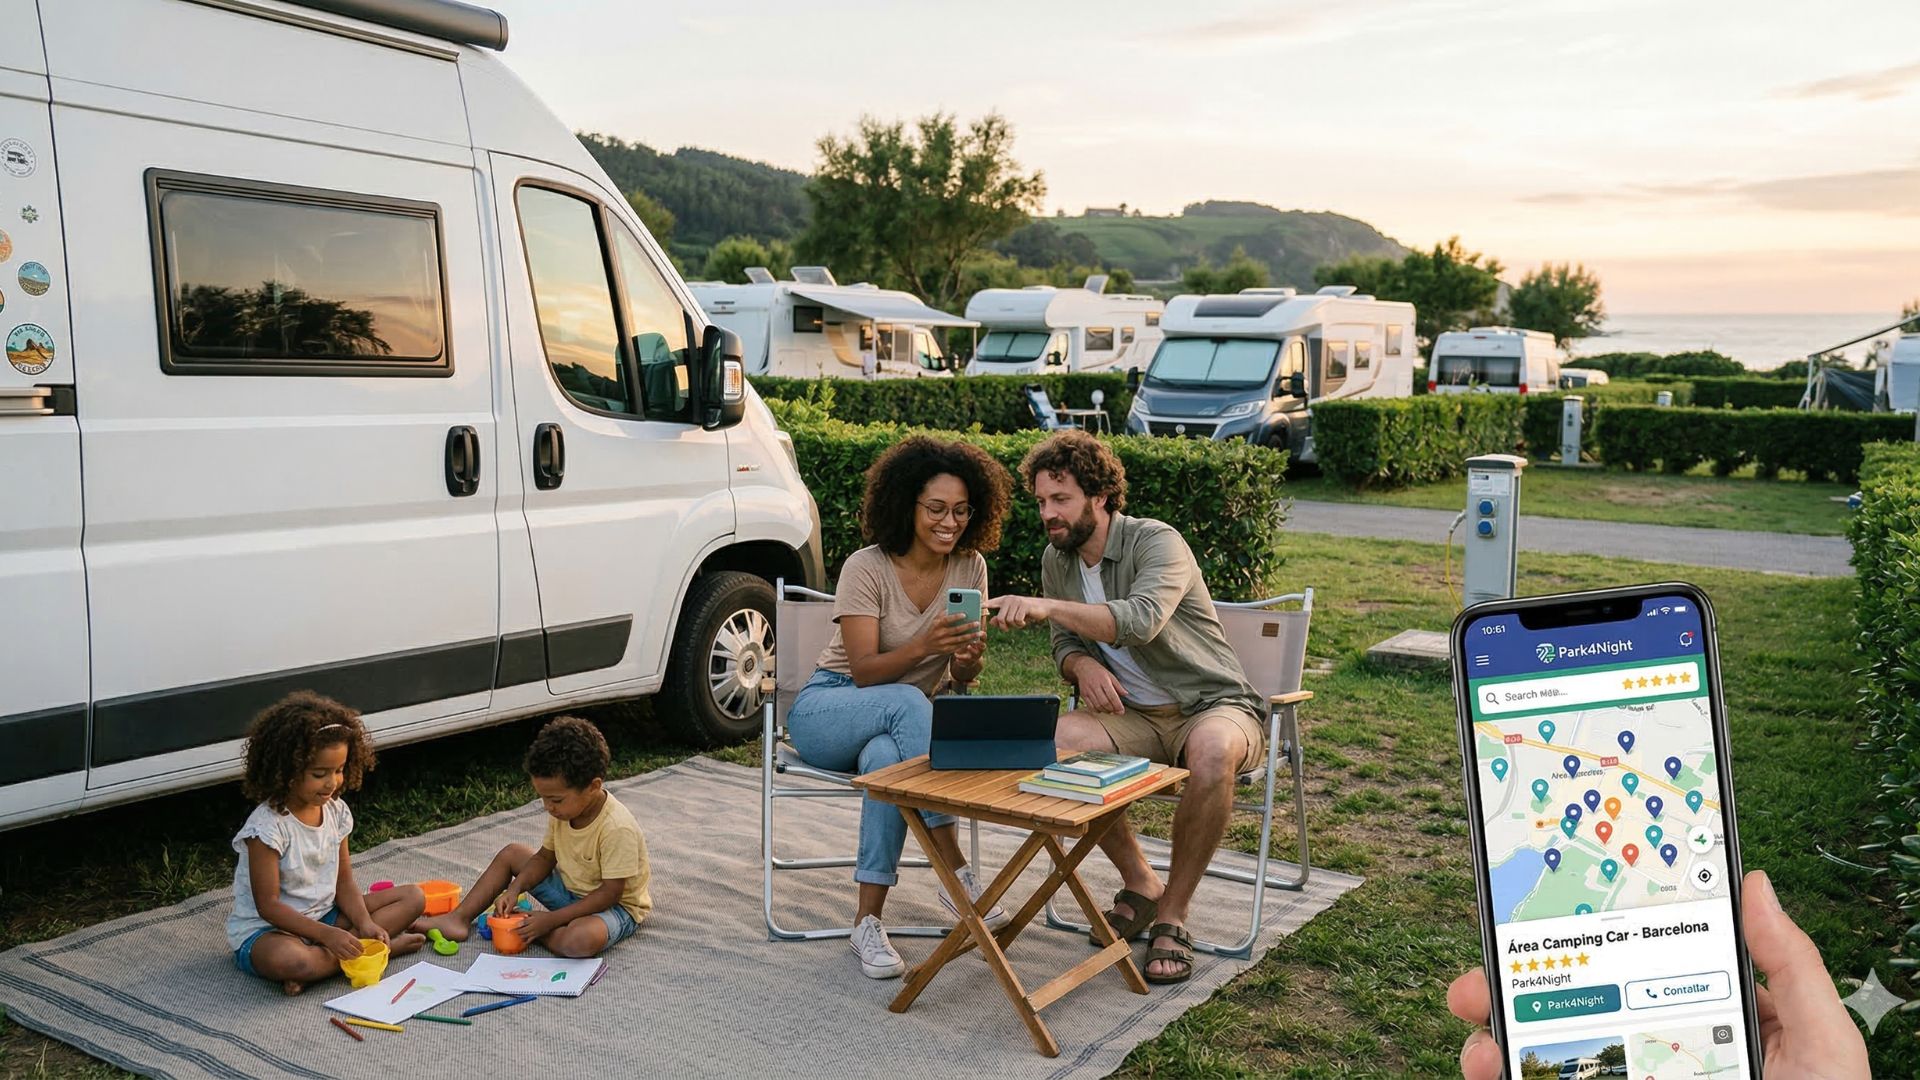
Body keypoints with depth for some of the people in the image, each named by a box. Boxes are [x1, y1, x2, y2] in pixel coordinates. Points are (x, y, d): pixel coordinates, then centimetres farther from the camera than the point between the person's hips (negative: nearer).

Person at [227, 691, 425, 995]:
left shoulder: (336, 811, 1)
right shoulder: (268, 826, -20)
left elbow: (344, 881, 4)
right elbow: (268, 905, -20)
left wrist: (364, 922, -15)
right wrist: (327, 935, -28)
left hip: (324, 917, 8)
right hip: (266, 930, -7)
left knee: (413, 897, -1)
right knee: (286, 960, -43)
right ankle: (385, 947, -21)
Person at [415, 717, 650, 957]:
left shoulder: (617, 828, -32)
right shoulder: (563, 810, -8)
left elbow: (610, 893, -29)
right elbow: (545, 857, 5)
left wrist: (550, 920, -29)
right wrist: (515, 888, -12)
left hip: (617, 906, -8)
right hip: (569, 888, 8)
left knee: (581, 939, -40)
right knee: (511, 853, 9)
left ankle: (521, 929, -13)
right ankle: (459, 918, 6)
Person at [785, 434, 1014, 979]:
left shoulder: (968, 567, -1)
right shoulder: (866, 568, -15)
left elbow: (961, 679, 1)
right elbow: (864, 671, -21)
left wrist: (969, 658, -24)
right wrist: (923, 646, -39)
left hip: (911, 721, 3)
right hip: (828, 711, -3)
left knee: (886, 758, -36)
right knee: (908, 703, -38)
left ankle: (868, 920, -31)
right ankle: (958, 870, -35)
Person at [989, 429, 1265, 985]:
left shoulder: (1157, 541, -17)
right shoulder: (1056, 559, 5)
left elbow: (1143, 620, -36)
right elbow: (1064, 642, 15)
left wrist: (1045, 606, -46)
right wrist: (1082, 665, -10)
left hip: (1213, 705, -5)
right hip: (1134, 714, 5)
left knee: (1212, 752, -40)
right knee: (1060, 741, -27)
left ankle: (1172, 915, -19)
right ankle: (1140, 884, -6)